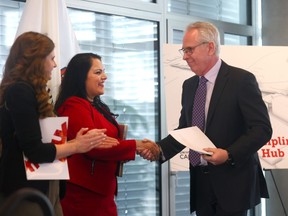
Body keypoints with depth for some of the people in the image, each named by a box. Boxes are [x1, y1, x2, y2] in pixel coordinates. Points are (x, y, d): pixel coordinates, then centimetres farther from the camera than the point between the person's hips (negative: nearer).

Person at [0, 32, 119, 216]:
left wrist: (78, 141, 4)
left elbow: (42, 142, 10)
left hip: (41, 187, 9)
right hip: (27, 192, -9)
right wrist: (76, 146, -10)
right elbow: (35, 151, -20)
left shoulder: (26, 91, 15)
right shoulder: (20, 92, -15)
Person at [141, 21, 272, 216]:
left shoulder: (241, 80, -9)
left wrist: (229, 154, -24)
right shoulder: (189, 85, 12)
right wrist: (160, 149, -1)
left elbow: (262, 128, -13)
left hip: (232, 180, -6)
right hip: (200, 181, 6)